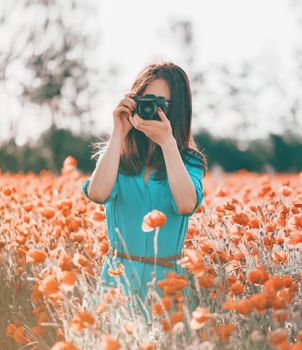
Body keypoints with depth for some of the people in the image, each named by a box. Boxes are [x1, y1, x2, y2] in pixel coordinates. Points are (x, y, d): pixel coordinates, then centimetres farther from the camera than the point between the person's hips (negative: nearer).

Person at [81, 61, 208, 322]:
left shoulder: (188, 160, 5)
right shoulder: (116, 155, 6)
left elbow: (187, 205, -16)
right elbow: (97, 194, -15)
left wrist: (167, 141, -16)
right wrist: (119, 133, -11)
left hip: (168, 275, 0)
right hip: (120, 274, 1)